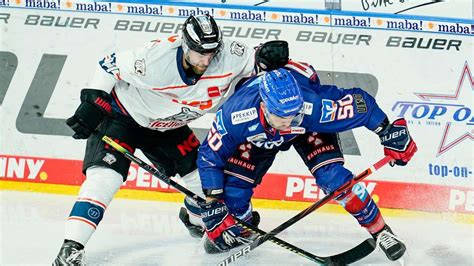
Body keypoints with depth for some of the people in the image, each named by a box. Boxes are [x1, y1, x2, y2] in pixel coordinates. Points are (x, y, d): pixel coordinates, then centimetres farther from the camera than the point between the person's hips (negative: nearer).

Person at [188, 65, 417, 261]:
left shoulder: (314, 106, -44)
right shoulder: (234, 115, -41)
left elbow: (358, 101, -29)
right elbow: (209, 157, -26)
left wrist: (388, 133, -22)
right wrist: (213, 204, -28)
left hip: (309, 130, -1)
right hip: (257, 135, 1)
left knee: (333, 177, -22)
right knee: (233, 188, -10)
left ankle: (380, 231, -4)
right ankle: (239, 231, 25)